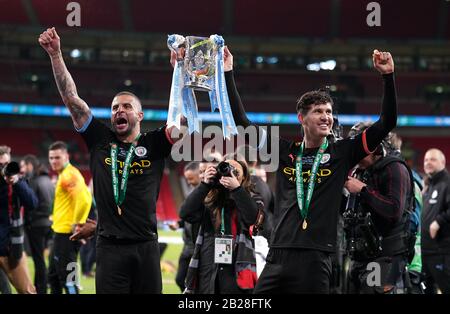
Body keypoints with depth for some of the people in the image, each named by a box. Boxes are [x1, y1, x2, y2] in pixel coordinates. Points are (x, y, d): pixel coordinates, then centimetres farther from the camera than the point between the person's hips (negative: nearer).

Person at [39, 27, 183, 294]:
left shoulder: (154, 144, 4)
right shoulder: (100, 140, 7)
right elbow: (71, 98, 4)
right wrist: (55, 54, -2)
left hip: (146, 246, 0)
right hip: (110, 247, 0)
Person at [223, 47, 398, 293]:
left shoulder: (341, 154, 6)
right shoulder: (284, 151, 12)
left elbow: (386, 124, 2)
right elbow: (242, 121, 15)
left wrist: (388, 77, -5)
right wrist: (228, 74, 15)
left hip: (315, 261, -2)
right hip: (277, 256, 2)